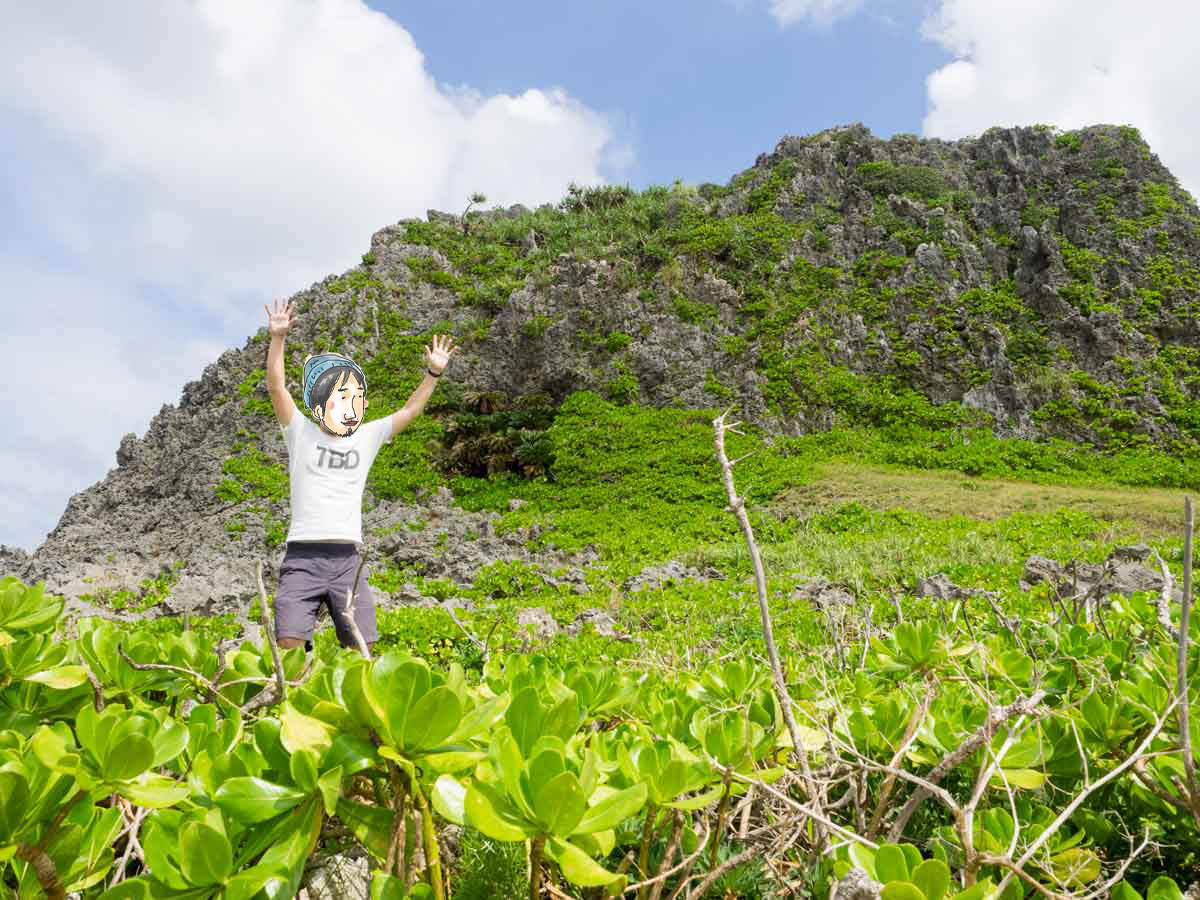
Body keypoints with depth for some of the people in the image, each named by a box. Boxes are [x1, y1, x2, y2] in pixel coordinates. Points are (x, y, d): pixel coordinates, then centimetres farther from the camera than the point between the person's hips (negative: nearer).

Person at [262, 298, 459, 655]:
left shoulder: (367, 438, 12)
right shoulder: (301, 433, 4)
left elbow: (409, 411, 11)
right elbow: (276, 387, -6)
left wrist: (433, 373, 0)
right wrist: (277, 338, -18)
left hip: (348, 559, 3)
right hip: (303, 557, -2)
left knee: (362, 649, 0)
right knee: (289, 645, -10)